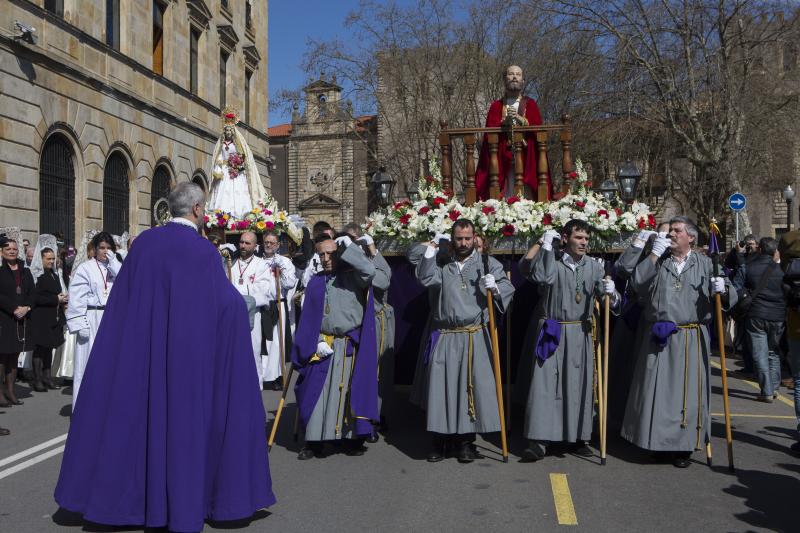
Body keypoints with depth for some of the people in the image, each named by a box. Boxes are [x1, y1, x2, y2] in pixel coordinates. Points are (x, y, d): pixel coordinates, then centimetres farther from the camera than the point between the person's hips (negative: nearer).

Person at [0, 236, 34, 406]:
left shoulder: (25, 272, 14)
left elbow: (31, 293, 9)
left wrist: (26, 308, -8)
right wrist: (14, 309, -16)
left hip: (21, 319, 5)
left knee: (14, 355, 8)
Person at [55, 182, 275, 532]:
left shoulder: (143, 242, 2)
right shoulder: (204, 250, -11)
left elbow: (120, 299, 8)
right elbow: (229, 303, -8)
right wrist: (241, 302, 12)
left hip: (140, 350, 4)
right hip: (188, 354, -4)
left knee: (141, 413, 13)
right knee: (185, 416, 7)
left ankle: (134, 494, 24)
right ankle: (184, 503, 16)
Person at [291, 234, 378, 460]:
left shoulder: (352, 277, 2)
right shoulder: (315, 282, 12)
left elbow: (369, 270, -21)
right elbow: (307, 318, 8)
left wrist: (348, 247, -12)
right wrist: (317, 342, -6)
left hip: (350, 347, -3)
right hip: (322, 346, 3)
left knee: (349, 392, 3)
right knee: (317, 393, 3)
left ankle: (352, 439, 14)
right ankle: (315, 441, 11)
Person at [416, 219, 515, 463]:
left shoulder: (486, 263, 7)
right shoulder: (442, 264, 11)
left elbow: (508, 286, 2)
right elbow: (425, 278, -5)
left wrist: (495, 287, -19)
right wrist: (431, 250, -9)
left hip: (475, 337, -1)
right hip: (445, 337, 1)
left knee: (473, 386, 1)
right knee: (442, 386, 2)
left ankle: (466, 440, 13)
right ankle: (442, 438, 13)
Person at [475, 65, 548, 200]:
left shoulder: (531, 104, 14)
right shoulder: (496, 106, 15)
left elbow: (538, 128, 1)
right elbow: (489, 129, 2)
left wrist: (521, 119, -14)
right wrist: (504, 121, -15)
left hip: (526, 157, 0)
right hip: (503, 157, 0)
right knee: (507, 191, -9)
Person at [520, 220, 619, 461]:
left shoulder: (593, 266, 6)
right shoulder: (551, 262, -2)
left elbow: (603, 292, 2)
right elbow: (541, 277, -23)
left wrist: (610, 290, -20)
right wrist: (546, 246, -17)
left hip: (580, 335, 3)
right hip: (552, 333, -3)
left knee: (579, 385, 9)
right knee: (545, 384, -5)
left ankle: (579, 437, 22)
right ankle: (539, 441, -2)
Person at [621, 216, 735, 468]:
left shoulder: (704, 263, 6)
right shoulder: (658, 261, 9)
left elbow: (729, 298, 4)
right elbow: (638, 284, -7)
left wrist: (722, 290, -19)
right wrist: (654, 255, -10)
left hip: (691, 339, -1)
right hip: (658, 338, 1)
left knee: (687, 390, 5)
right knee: (656, 388, 4)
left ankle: (684, 446, 16)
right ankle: (658, 441, 18)